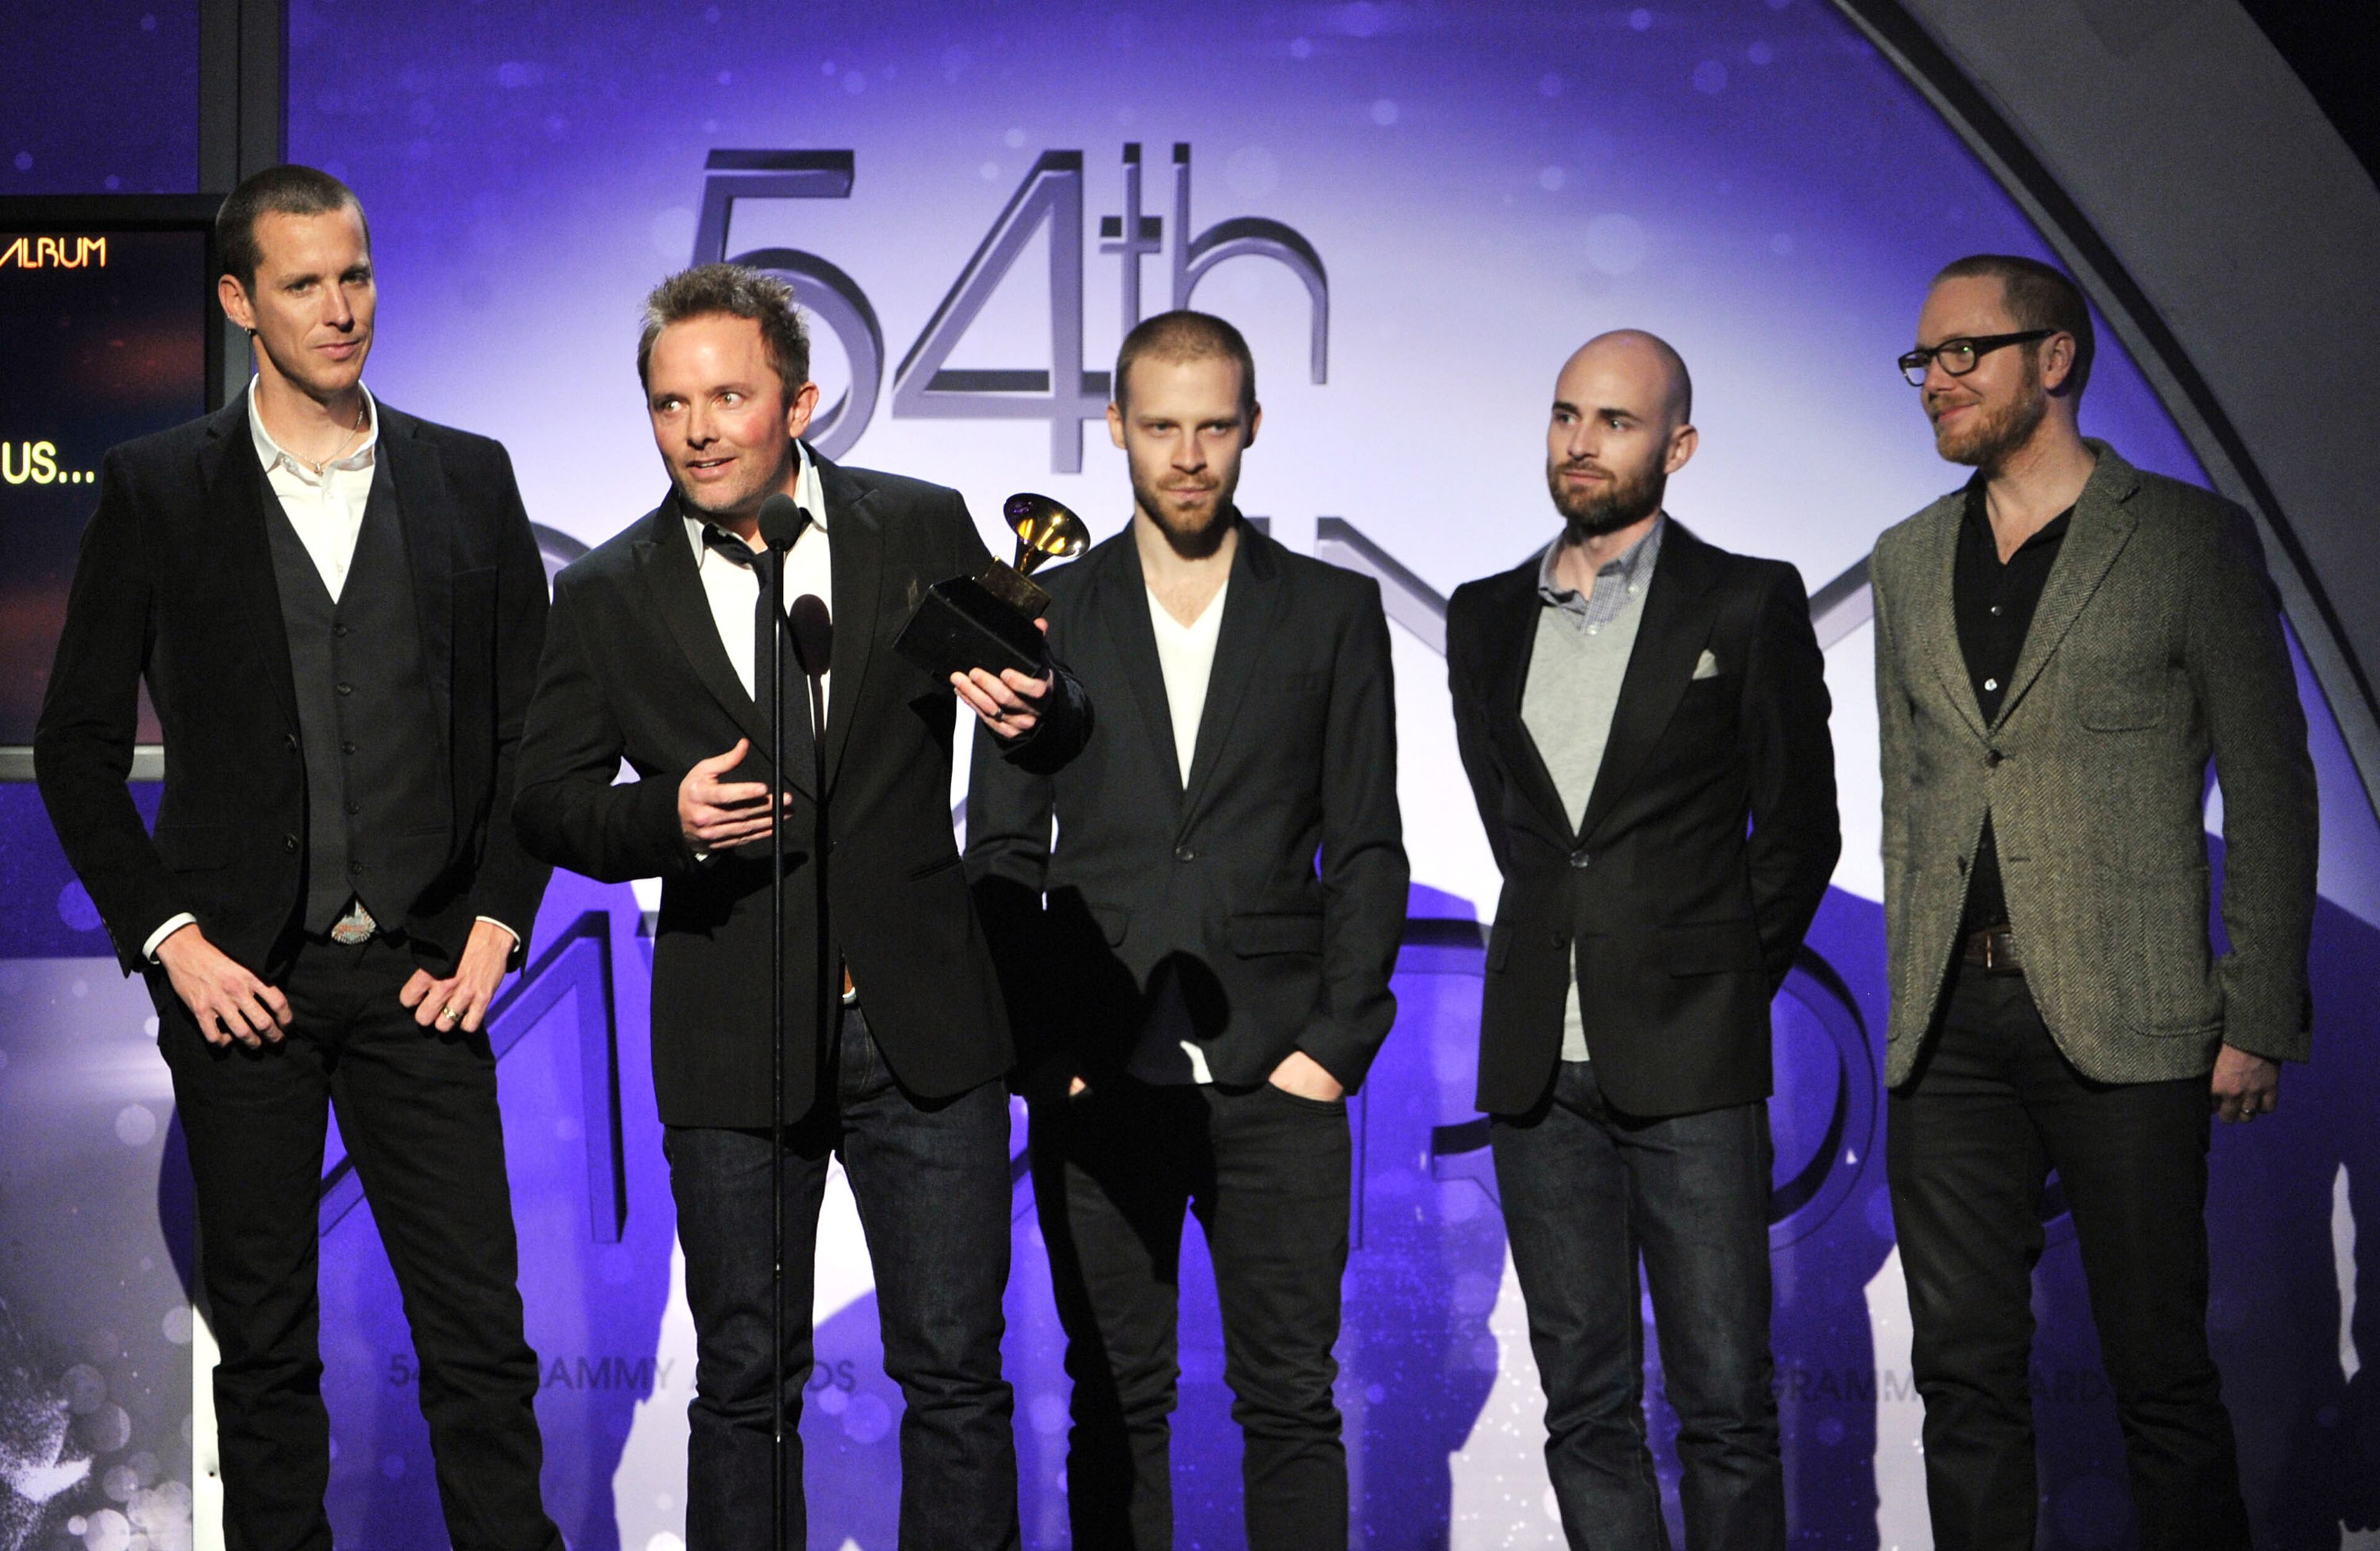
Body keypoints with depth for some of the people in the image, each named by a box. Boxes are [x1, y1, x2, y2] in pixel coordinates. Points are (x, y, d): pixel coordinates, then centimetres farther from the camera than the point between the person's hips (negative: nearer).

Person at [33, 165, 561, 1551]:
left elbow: (529, 726, 10)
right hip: (241, 977, -1)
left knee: (482, 1335, 0)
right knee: (265, 1343, 9)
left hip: (421, 974, 1)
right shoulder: (158, 489, 3)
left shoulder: (468, 479, 7)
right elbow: (79, 745, 4)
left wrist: (496, 922, 0)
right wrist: (168, 937, -4)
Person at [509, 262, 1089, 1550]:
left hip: (923, 1021, 0)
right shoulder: (605, 598, 2)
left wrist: (1035, 705, -19)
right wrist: (664, 817, -15)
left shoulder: (923, 528, 2)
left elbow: (1053, 738, 6)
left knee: (957, 1367, 5)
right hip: (733, 1044, 0)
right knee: (743, 1380, 9)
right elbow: (544, 799, 6)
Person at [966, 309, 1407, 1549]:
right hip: (1099, 1080, 1)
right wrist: (1038, 1052, -2)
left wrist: (1335, 1043, -4)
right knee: (1115, 1406, 6)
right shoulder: (1049, 617, 9)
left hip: (1276, 1076, 0)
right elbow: (1001, 857, 7)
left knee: (1292, 1401, 2)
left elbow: (1367, 853, 6)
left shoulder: (1333, 611, 8)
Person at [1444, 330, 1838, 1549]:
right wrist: (1572, 951, 11)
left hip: (1690, 1067, -3)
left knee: (1725, 1402, -3)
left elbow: (1798, 829, 5)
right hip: (1538, 1068, 4)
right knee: (1586, 1405, 7)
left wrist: (1724, 988, 4)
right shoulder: (1486, 617, 14)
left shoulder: (1749, 602, 2)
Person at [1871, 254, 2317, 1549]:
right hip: (1950, 1030, 4)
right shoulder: (1908, 563, 15)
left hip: (2122, 1021, -4)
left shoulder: (2188, 538, 1)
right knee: (1965, 1371, 7)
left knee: (2160, 1371, 2)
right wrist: (1915, 995, 12)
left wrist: (2261, 1018, -6)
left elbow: (2268, 792, -1)